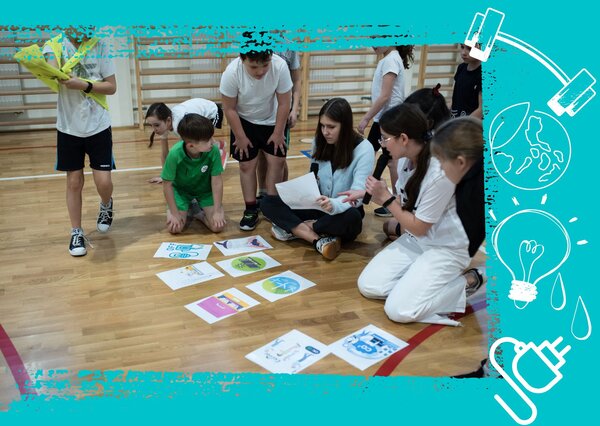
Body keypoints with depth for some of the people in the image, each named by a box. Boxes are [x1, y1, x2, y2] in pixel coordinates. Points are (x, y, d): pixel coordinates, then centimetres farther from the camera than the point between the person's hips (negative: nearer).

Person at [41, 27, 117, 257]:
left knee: (103, 182, -1)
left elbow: (111, 87, -4)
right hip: (69, 127, 0)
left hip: (98, 126, 0)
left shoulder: (100, 46, -2)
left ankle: (106, 204, 34)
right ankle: (76, 232, 21)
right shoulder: (54, 45, -3)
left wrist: (84, 85, -20)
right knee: (74, 182, 6)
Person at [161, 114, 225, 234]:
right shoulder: (175, 154, -33)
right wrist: (175, 213, -15)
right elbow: (167, 184, -20)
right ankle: (188, 210, 17)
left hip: (205, 190, 1)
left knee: (218, 226, -15)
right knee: (175, 228, -14)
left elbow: (217, 181, -20)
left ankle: (198, 210, 15)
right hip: (181, 190, -1)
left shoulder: (213, 151, -31)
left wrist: (217, 211, -18)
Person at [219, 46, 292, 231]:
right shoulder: (232, 72, -33)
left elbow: (284, 103, -17)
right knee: (247, 165, 0)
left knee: (276, 160, -1)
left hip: (272, 121, 1)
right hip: (244, 122, -1)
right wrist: (240, 137, -12)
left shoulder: (280, 66, -32)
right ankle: (251, 210, 12)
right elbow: (229, 108, -18)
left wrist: (278, 132, -11)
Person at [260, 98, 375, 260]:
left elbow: (358, 195, -24)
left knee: (352, 218, -41)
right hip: (317, 206, 5)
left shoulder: (364, 149, -16)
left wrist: (334, 205, -45)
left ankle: (292, 228, -22)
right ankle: (319, 240, -32)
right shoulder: (319, 141, 0)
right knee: (268, 203, -14)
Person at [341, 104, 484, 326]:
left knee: (399, 310, -17)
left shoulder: (440, 172, -30)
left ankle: (464, 284, 1)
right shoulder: (407, 159, -5)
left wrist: (385, 198, -15)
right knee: (368, 286, -5)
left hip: (445, 249, -7)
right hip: (414, 240, 7)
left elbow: (419, 227, -19)